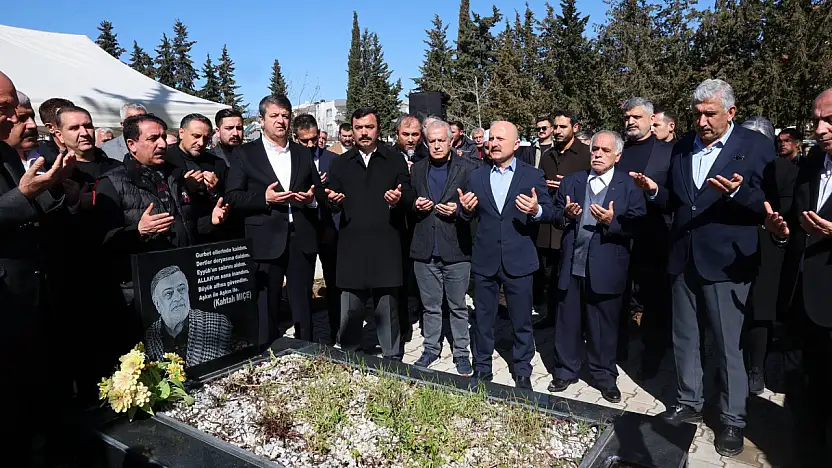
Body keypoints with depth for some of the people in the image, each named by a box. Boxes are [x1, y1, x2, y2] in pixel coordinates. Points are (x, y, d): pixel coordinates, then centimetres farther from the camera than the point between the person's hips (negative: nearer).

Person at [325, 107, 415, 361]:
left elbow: (409, 198, 2)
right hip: (351, 247, 2)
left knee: (388, 310, 5)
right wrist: (333, 200, -14)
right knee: (350, 311, 6)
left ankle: (393, 361, 19)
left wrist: (399, 199, -20)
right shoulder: (340, 164, 14)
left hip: (386, 247, -1)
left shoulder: (395, 161, 9)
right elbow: (333, 204, 9)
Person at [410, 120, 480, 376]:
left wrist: (457, 210, -19)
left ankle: (461, 352, 23)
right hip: (425, 249, 3)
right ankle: (431, 348, 30)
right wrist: (416, 206, -5)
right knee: (430, 306, 15)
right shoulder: (417, 169, 10)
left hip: (456, 249, -3)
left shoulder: (468, 169, -2)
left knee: (458, 306, 8)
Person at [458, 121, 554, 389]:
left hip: (518, 260, -2)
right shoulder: (476, 176, 6)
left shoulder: (533, 175, -1)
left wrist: (536, 210, -27)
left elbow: (549, 212, -6)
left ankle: (522, 371, 29)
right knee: (482, 318, 14)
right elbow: (468, 216, 6)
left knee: (521, 320, 10)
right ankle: (482, 367, 31)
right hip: (484, 259, 2)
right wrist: (466, 209, -16)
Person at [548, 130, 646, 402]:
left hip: (606, 268, -3)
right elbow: (556, 217, 10)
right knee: (568, 321, 12)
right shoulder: (571, 182, 11)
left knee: (603, 325, 9)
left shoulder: (629, 186, 0)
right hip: (572, 265, 3)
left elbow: (638, 225, -8)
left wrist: (612, 222, -23)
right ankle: (566, 371, 30)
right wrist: (566, 215, -11)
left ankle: (605, 377, 28)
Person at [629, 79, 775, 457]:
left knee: (728, 346, 6)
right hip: (683, 262, 5)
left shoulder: (756, 147, -6)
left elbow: (768, 206, -11)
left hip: (725, 265, -5)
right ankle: (689, 402, 34)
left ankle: (733, 419, 25)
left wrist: (738, 193, -29)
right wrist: (655, 191, -5)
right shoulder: (682, 148, 9)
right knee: (684, 339, 16)